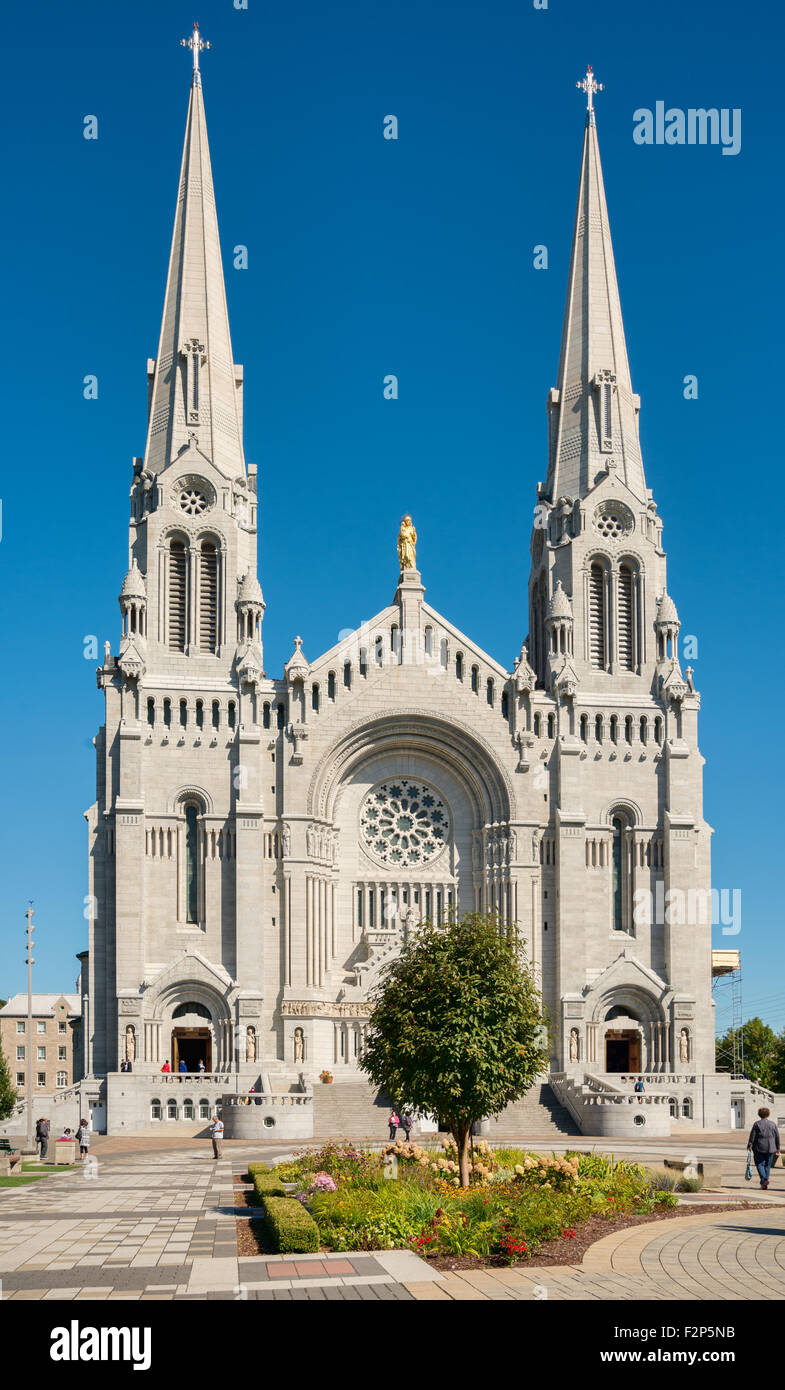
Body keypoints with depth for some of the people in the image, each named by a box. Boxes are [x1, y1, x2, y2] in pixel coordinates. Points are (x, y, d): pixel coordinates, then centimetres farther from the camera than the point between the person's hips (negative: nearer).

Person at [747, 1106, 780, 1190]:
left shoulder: (757, 1124, -4)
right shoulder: (773, 1124, 4)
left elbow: (752, 1136, -6)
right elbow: (777, 1137, 7)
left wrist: (749, 1145, 3)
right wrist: (777, 1149, 14)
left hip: (759, 1148, -3)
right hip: (770, 1148, 3)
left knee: (760, 1164, 1)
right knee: (767, 1165, 11)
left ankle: (764, 1180, -19)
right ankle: (764, 1183, 12)